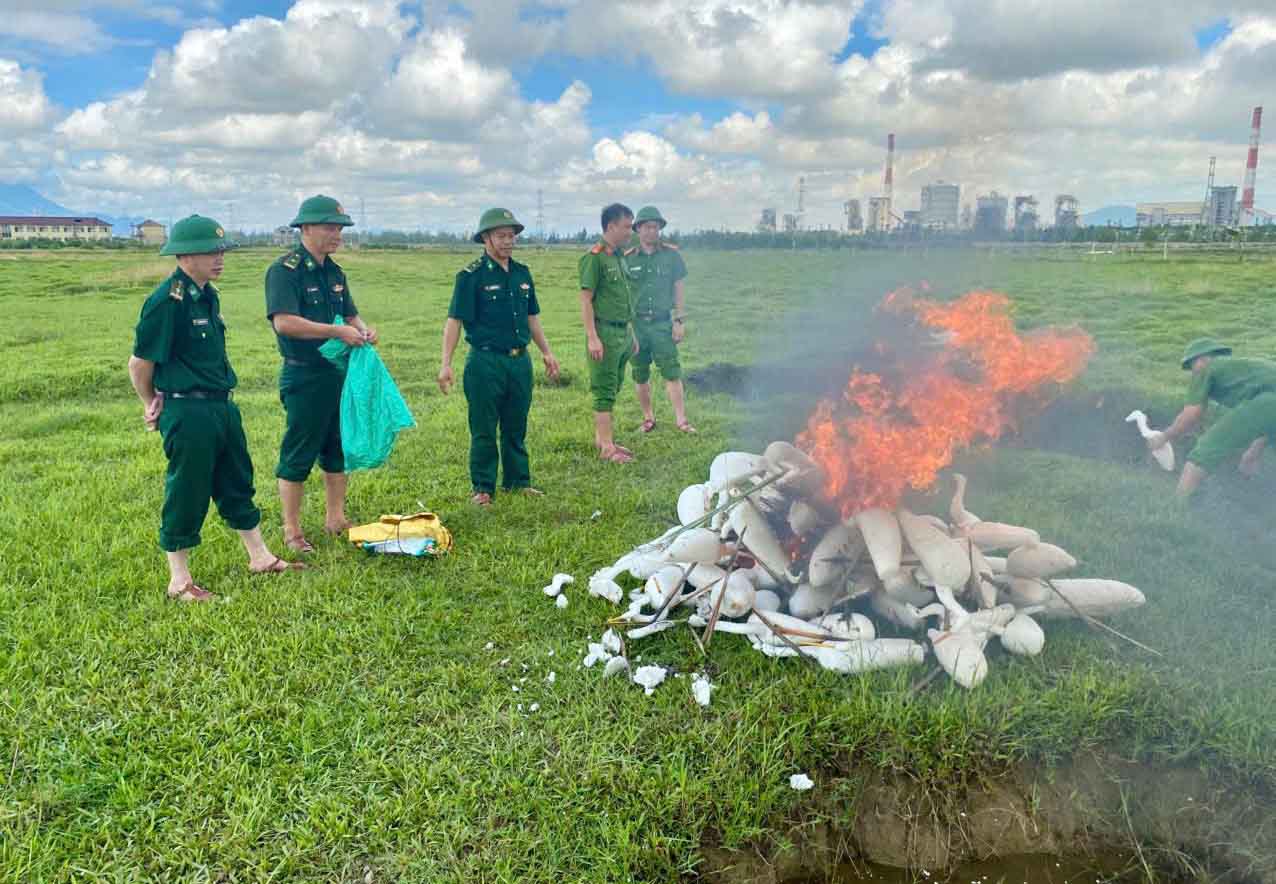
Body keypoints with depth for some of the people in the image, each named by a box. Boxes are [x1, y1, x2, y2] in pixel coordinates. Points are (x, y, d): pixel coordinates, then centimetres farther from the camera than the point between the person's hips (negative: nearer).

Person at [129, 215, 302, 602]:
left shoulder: (208, 295, 9)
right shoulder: (167, 300, -18)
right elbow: (140, 362, -13)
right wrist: (153, 405, 0)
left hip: (221, 407, 9)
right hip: (187, 413, -9)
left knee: (238, 484, 18)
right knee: (186, 497, 3)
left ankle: (260, 557, 32)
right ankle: (180, 580, 18)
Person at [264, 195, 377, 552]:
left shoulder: (335, 272, 12)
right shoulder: (285, 270, -13)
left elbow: (349, 314, 20)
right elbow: (284, 321, -25)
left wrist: (363, 329, -3)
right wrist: (337, 331, -25)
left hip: (340, 372, 8)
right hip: (304, 377, -8)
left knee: (339, 449, 15)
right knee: (298, 456, 1)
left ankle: (335, 518, 29)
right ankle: (292, 531, 13)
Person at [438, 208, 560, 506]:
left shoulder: (522, 273, 11)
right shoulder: (471, 275, -8)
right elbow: (454, 320, -10)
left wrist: (546, 352, 20)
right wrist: (446, 364, -15)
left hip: (520, 361, 6)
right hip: (485, 362, -5)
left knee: (516, 428, 14)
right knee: (483, 430, 2)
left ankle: (517, 481, 26)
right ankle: (483, 488, 13)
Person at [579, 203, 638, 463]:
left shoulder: (619, 257, 15)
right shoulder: (595, 257, -12)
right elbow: (586, 299, -15)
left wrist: (631, 333, 21)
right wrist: (592, 338, -20)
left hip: (622, 333, 9)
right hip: (605, 332, -9)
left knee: (612, 390, 14)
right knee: (604, 391, -4)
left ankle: (601, 438, 24)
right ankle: (607, 447, 0)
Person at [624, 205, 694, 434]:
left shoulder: (671, 254, 3)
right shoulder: (627, 258, 3)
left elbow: (679, 289, 6)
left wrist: (679, 321, -1)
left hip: (662, 322, -1)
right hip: (635, 323, 1)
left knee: (671, 371, -8)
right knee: (640, 374, 8)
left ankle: (681, 419, -7)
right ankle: (648, 417, 20)